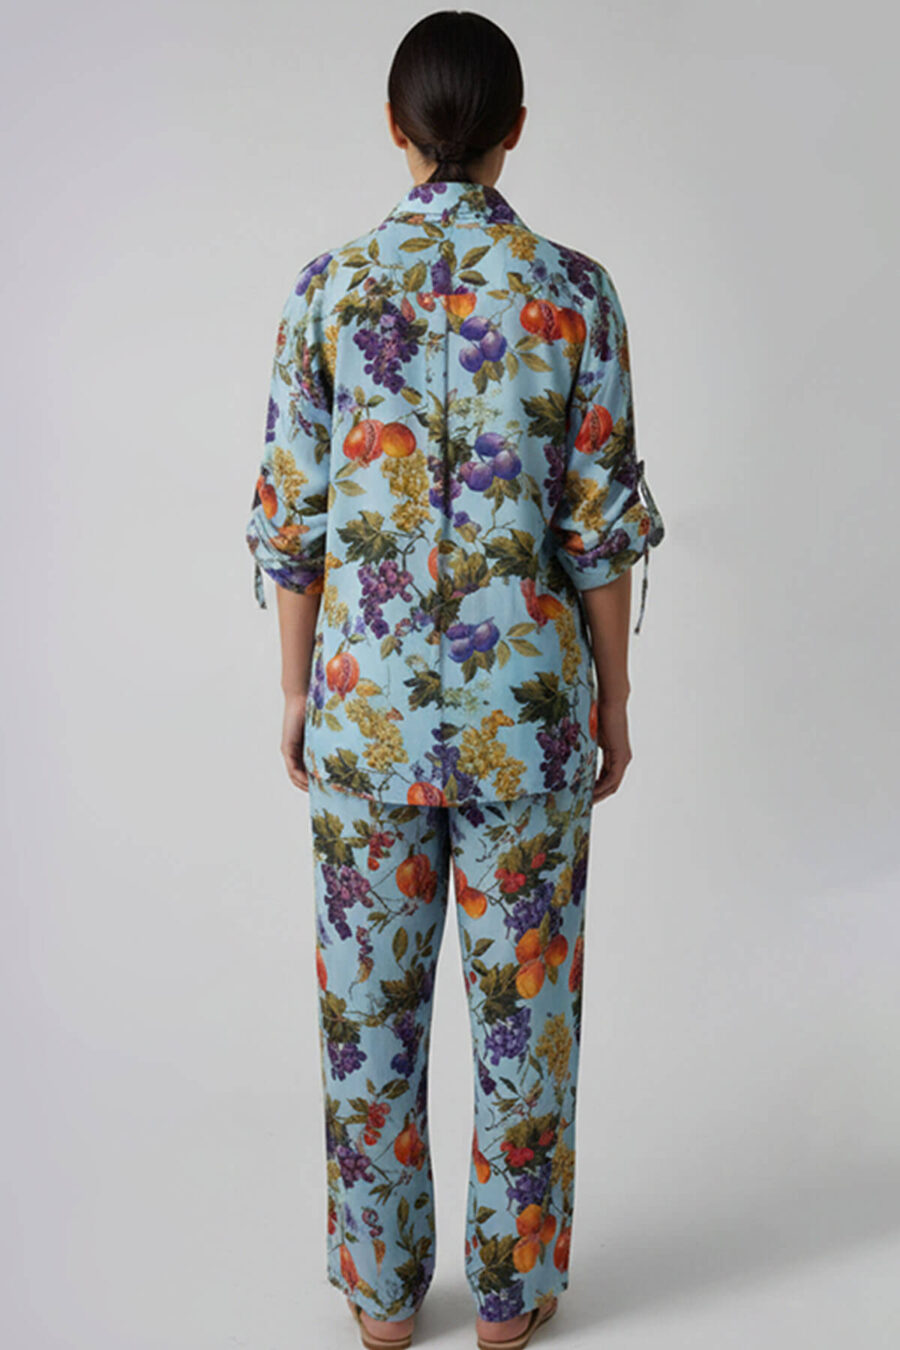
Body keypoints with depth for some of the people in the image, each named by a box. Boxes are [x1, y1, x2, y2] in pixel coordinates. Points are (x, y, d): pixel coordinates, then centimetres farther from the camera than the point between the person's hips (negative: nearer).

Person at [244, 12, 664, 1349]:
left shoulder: (329, 285, -3)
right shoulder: (573, 288, -5)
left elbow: (294, 514, -2)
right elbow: (601, 520, -5)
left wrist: (298, 688, 9)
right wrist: (612, 696, 5)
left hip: (366, 697, 1)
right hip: (525, 697, -1)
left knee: (371, 998, 14)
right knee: (523, 999, 13)